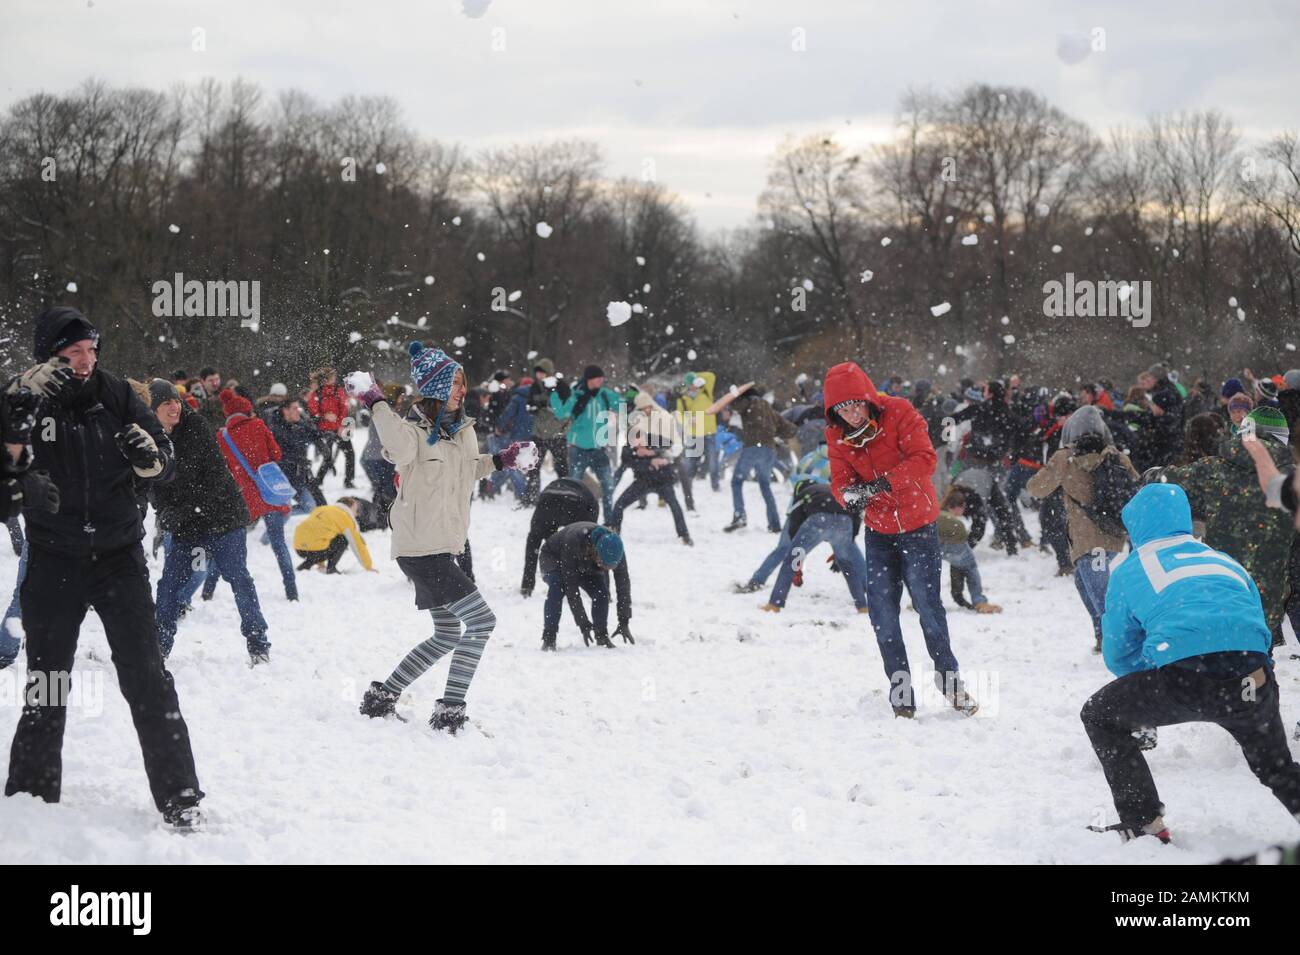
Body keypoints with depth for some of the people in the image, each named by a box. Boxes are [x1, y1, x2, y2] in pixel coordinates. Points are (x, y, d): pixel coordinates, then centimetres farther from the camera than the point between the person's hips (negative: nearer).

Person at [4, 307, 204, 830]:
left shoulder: (117, 397, -1)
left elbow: (165, 467, 5)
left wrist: (151, 457, -19)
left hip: (118, 556, 1)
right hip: (53, 561, -1)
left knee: (147, 679, -2)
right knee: (45, 688, 8)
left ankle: (180, 797, 4)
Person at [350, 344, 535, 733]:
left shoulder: (462, 429, 10)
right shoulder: (416, 431, -16)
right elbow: (400, 447, -41)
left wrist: (502, 459, 20)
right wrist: (376, 404, -48)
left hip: (443, 547, 9)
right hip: (421, 550, -9)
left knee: (447, 635, 17)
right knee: (481, 620, -11)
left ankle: (382, 697, 24)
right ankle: (450, 711, -7)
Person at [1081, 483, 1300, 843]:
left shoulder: (1129, 570, 20)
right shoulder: (1228, 563, 30)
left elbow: (1117, 657, 21)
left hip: (1183, 679, -4)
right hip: (1253, 682, 4)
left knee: (1099, 716, 22)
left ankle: (1144, 823, 13)